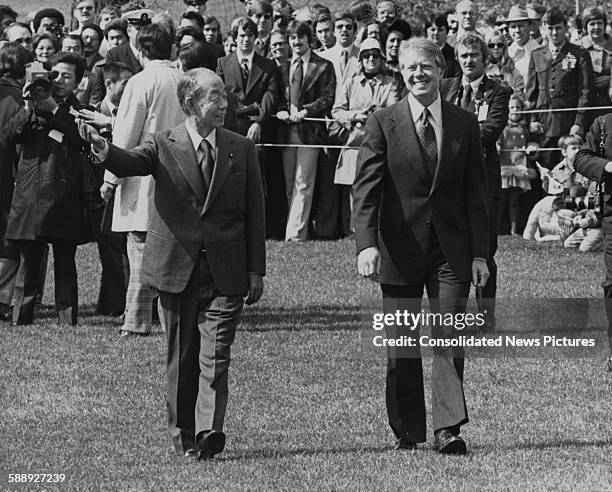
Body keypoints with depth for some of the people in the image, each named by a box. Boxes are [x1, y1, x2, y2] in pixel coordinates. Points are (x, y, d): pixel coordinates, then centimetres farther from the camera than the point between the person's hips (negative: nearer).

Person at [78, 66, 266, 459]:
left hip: (225, 272, 0)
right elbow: (131, 163, -20)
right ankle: (182, 434, 18)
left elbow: (255, 213, 7)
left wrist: (256, 271, 4)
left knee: (215, 355, -9)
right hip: (176, 267, 0)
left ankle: (209, 432, -15)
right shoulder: (163, 146, 1)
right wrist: (104, 150, -43)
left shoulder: (242, 150, 5)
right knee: (182, 355, 8)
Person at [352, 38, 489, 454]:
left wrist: (480, 253, 1)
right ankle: (408, 431, 14)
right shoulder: (383, 123, 0)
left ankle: (449, 429, -4)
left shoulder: (465, 124, 6)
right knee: (402, 343, 5)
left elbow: (476, 193, 7)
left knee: (450, 339, -4)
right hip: (400, 246, -1)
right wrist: (366, 244, -20)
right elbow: (366, 188, -7)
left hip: (451, 246, 1)